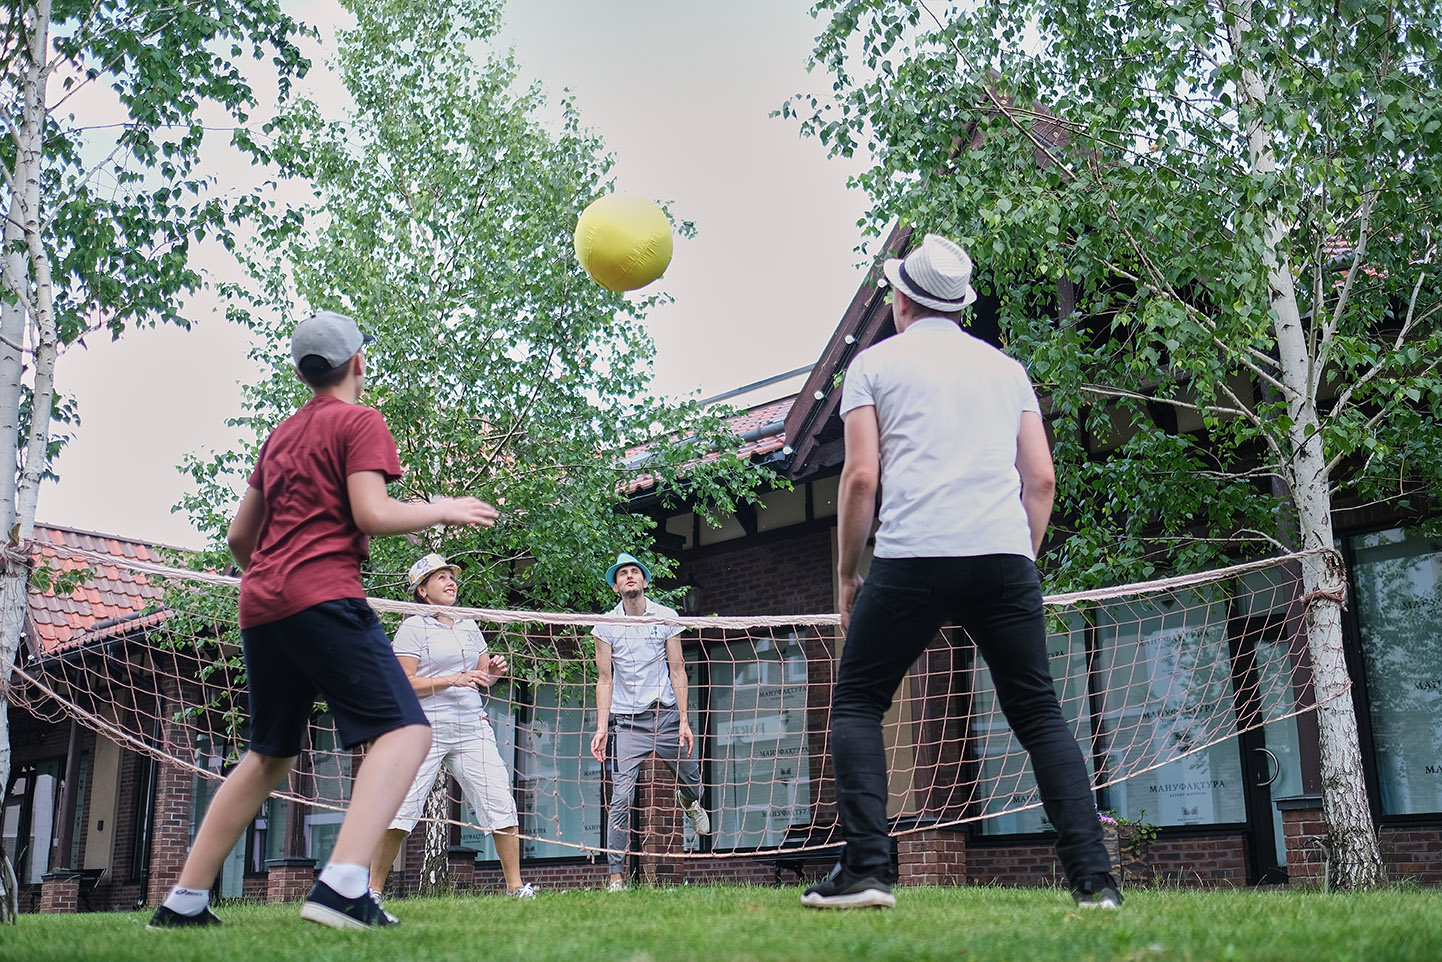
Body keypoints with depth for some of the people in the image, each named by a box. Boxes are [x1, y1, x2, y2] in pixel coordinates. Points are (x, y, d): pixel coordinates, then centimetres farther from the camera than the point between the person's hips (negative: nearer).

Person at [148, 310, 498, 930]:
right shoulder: (360, 421, 1)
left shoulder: (280, 435, 23)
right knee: (405, 731, -11)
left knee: (270, 756, 20)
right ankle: (342, 887, -29)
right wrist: (445, 509, 1)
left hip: (260, 605, 8)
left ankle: (183, 903, 21)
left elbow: (239, 537, 26)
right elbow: (372, 515, -12)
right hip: (323, 597, -8)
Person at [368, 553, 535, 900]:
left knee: (501, 803, -3)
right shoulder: (412, 628, -1)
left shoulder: (469, 627, 16)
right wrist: (452, 680, -18)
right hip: (426, 730, -5)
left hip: (472, 728, 5)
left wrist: (493, 672, -1)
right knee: (401, 810, -8)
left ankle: (516, 885, 6)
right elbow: (404, 684, -8)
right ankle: (373, 891, 5)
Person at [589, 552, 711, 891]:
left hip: (666, 713, 1)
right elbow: (605, 680, 1)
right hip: (626, 720, -1)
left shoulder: (666, 617, 1)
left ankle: (689, 801, 48)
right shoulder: (605, 625, 0)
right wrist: (602, 728, -7)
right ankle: (616, 874, -4)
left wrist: (684, 721, -3)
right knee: (621, 797, -10)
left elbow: (677, 671, 3)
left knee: (692, 778, 10)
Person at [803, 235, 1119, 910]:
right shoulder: (1006, 368, 22)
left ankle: (865, 868, -3)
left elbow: (861, 477, 2)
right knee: (1040, 716, 10)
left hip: (912, 557, -3)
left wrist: (845, 576, 9)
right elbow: (1042, 479, 14)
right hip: (1006, 558, 3)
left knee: (856, 704, 9)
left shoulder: (875, 362, 11)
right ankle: (1093, 879, 2)